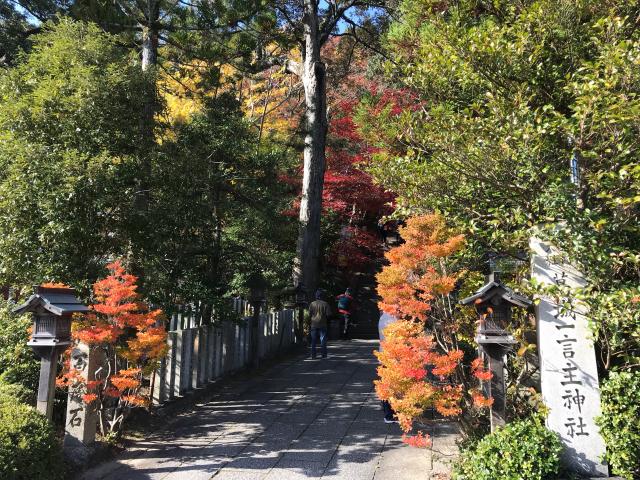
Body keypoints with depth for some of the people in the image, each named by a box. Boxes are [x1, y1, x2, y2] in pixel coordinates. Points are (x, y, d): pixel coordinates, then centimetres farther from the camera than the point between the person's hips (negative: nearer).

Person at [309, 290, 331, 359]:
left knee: (313, 340, 8)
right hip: (322, 324, -1)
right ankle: (323, 354, 4)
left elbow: (309, 314, -2)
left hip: (314, 324, 2)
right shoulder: (325, 304, -7)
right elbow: (328, 314, -8)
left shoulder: (312, 304, -3)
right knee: (323, 340, 5)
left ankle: (313, 355, 8)